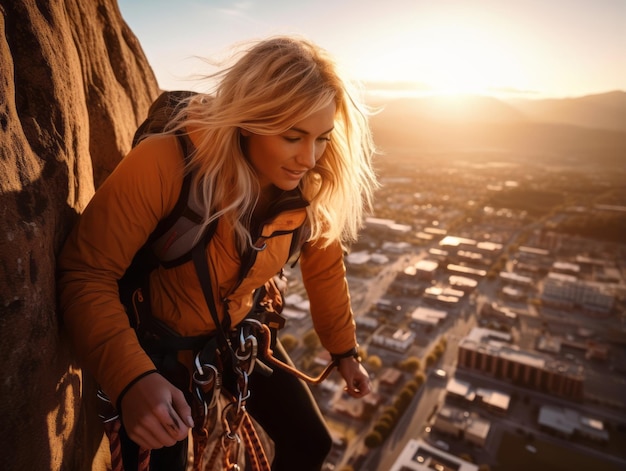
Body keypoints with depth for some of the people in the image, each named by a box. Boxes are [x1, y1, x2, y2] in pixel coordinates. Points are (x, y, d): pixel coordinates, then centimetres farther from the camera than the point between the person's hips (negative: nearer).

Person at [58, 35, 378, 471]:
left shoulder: (310, 187, -18)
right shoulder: (164, 165, -33)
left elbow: (325, 269, -2)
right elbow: (86, 275, -28)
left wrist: (345, 350, 8)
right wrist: (131, 377, -42)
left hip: (237, 335, 4)